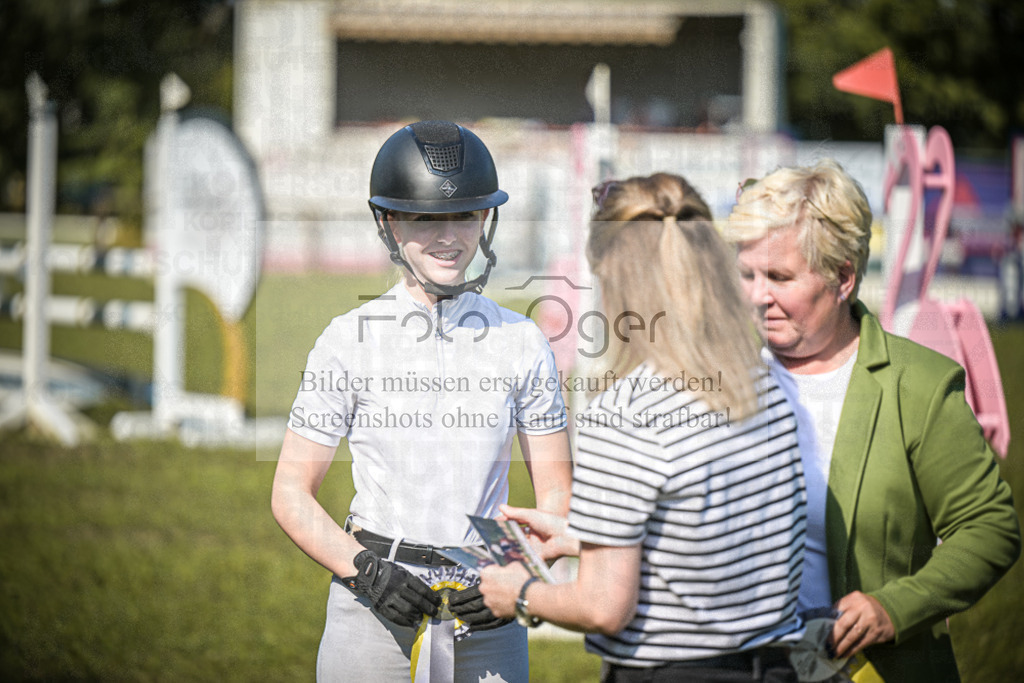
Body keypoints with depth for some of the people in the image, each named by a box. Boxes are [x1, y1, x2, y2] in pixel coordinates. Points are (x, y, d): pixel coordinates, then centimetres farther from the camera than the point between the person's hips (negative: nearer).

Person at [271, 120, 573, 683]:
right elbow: (291, 493, 1)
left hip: (486, 623, 2)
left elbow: (556, 495, 9)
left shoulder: (523, 344, 5)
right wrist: (364, 569, -14)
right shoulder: (350, 341, 0)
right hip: (373, 611, -2)